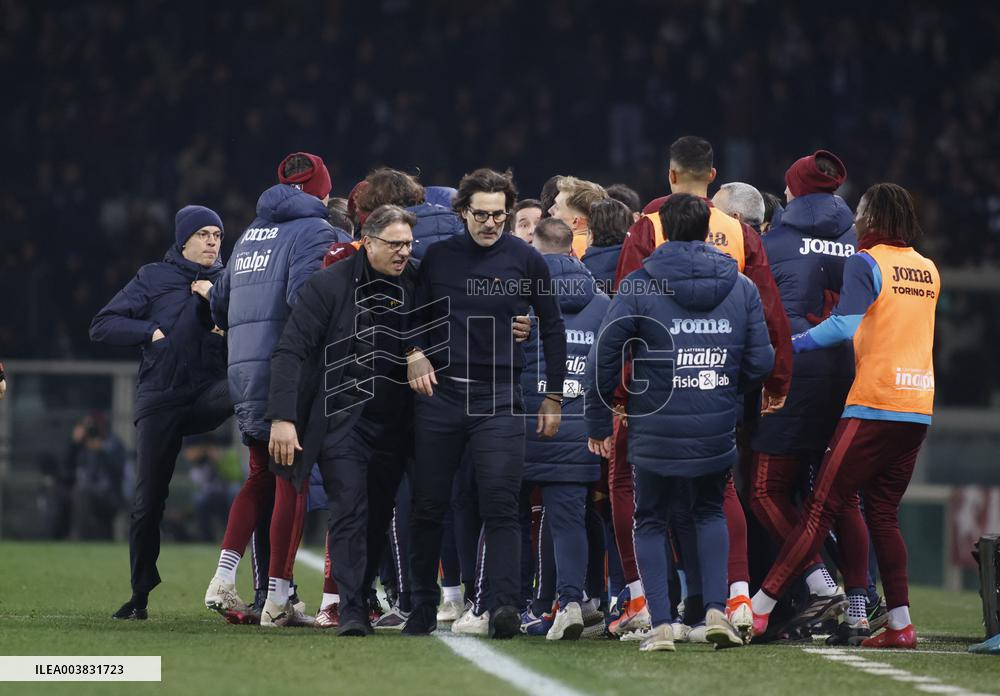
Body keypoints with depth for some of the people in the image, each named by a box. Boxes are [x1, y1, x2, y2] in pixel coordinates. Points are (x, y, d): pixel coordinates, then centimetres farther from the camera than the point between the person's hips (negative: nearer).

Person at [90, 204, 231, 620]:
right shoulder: (154, 278, 7)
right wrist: (152, 331, -8)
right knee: (148, 501, 1)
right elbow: (102, 326, 3)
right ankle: (140, 595, 13)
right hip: (159, 399, 0)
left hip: (209, 393, 1)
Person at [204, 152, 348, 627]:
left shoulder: (251, 233, 19)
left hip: (242, 372, 7)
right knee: (292, 480, -1)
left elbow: (219, 305, 23)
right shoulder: (314, 231, -4)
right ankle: (277, 601, -1)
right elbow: (303, 295, -20)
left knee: (261, 476, 17)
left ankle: (223, 579, 4)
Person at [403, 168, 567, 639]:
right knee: (428, 505, 6)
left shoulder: (526, 261, 2)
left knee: (500, 505, -12)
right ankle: (423, 607, 17)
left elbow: (552, 328, 9)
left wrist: (553, 396, 7)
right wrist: (415, 354, -2)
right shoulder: (439, 257, 7)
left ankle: (504, 605, -18)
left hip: (499, 398, -2)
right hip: (439, 393, 2)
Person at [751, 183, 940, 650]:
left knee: (823, 506, -8)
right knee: (882, 512, 12)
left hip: (873, 404, -6)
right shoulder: (929, 271, 15)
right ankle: (900, 623, 6)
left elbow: (845, 326, -17)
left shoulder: (865, 263, -6)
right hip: (918, 408, 6)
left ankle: (759, 609, -9)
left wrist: (791, 344, -10)